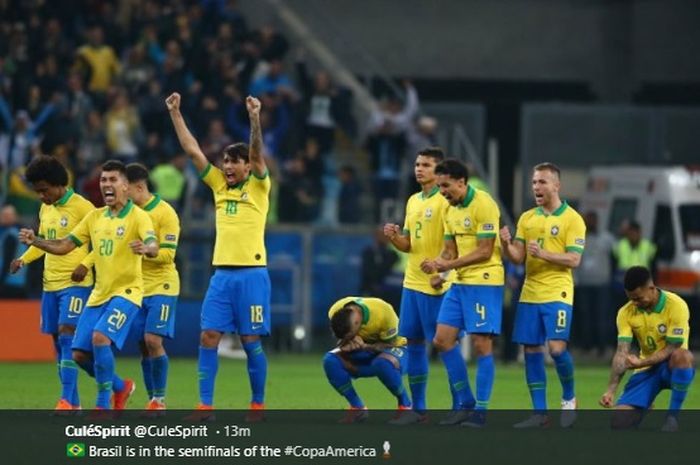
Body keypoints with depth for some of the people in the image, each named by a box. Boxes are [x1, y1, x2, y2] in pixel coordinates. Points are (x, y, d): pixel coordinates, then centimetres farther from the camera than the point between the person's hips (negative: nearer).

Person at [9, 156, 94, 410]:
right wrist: (24, 259, 9)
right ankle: (73, 403, 11)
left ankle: (67, 400, -19)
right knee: (58, 341, 6)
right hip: (50, 283, 8)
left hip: (75, 283, -8)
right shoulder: (45, 209, 13)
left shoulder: (81, 207, -10)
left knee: (67, 335, -16)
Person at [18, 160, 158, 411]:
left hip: (126, 292, -7)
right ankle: (121, 386, 30)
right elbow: (64, 246, 9)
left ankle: (103, 405, -13)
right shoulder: (95, 216, 8)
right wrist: (35, 241, -8)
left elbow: (153, 246, -27)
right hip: (99, 293, 7)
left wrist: (146, 248, -52)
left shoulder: (138, 217, -11)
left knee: (100, 338, -27)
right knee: (79, 353, 3)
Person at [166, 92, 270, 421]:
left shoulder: (258, 187, 0)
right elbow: (192, 150, 10)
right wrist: (175, 114, 5)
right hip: (222, 273, 5)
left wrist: (255, 119, -31)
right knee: (209, 337, -3)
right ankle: (205, 406, -1)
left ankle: (258, 405, 9)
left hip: (252, 273, -5)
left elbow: (257, 154, -17)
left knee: (251, 341, -2)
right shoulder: (219, 185, 12)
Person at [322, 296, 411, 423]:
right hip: (363, 351, 4)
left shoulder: (383, 313, -33)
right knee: (330, 360, -24)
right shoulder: (335, 313, -21)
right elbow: (342, 337, -5)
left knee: (383, 363, -41)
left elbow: (390, 344, -21)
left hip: (391, 348, -4)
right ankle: (357, 408, -10)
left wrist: (365, 346, -39)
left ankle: (405, 405, -16)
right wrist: (345, 345, -30)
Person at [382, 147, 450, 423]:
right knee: (412, 343, 9)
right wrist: (394, 237, -3)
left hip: (436, 285, -8)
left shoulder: (445, 201, -9)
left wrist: (442, 272, -26)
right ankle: (418, 408, 14)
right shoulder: (413, 201, 15)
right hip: (412, 283, 8)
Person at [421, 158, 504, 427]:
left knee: (482, 344, -6)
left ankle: (480, 410, 0)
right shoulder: (450, 210, 12)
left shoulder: (483, 205, -14)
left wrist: (449, 265, -19)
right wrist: (438, 263, -6)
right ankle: (464, 403, 14)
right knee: (442, 340, 4)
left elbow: (484, 251, -17)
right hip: (459, 283, 9)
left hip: (484, 281, -9)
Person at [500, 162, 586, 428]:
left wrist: (544, 254, -22)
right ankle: (539, 413, 9)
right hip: (529, 294, 5)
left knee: (557, 348, -16)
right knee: (531, 351, 3)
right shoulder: (527, 218, 12)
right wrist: (506, 245, -11)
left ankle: (569, 398, 9)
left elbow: (574, 259, -10)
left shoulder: (571, 219, -4)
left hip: (557, 294, -5)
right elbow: (517, 258, 9)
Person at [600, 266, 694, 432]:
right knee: (620, 421, -14)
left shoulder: (676, 306, -18)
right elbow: (622, 353, -12)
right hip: (646, 369, 4)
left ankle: (673, 416, -25)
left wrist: (641, 362, -30)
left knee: (682, 355, -42)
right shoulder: (626, 313, -6)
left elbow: (672, 349, -19)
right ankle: (645, 411, 24)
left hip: (675, 368, -4)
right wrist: (611, 390, -25)